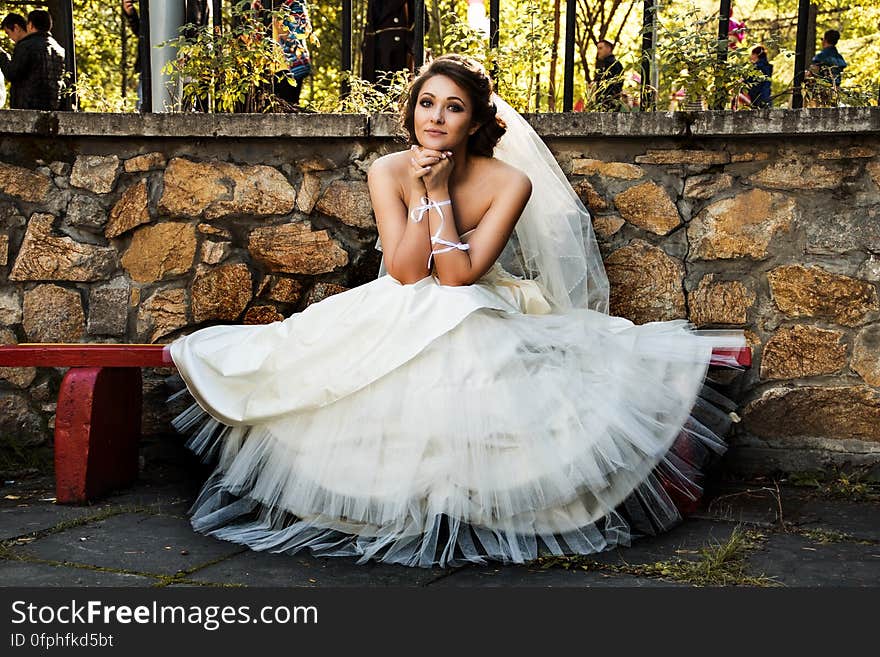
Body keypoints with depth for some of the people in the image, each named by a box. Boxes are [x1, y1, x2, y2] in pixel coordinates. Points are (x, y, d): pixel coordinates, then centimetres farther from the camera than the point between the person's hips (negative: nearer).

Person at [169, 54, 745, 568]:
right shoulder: (389, 172, -8)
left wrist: (439, 192, -23)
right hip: (400, 321, 2)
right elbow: (405, 273, -16)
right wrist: (419, 192, -23)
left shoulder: (509, 182, -14)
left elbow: (458, 276, -21)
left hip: (482, 324, -2)